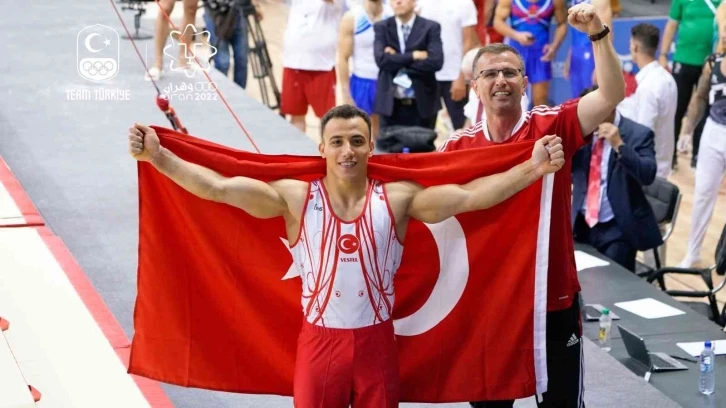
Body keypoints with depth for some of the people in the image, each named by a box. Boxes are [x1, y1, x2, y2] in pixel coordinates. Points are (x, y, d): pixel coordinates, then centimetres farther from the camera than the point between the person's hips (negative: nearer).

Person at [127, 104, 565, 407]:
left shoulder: (397, 199, -6)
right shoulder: (296, 198, -7)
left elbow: (469, 195, -15)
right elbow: (218, 187, -14)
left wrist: (533, 168, -25)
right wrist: (157, 156, -22)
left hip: (376, 341, 1)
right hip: (320, 340, 0)